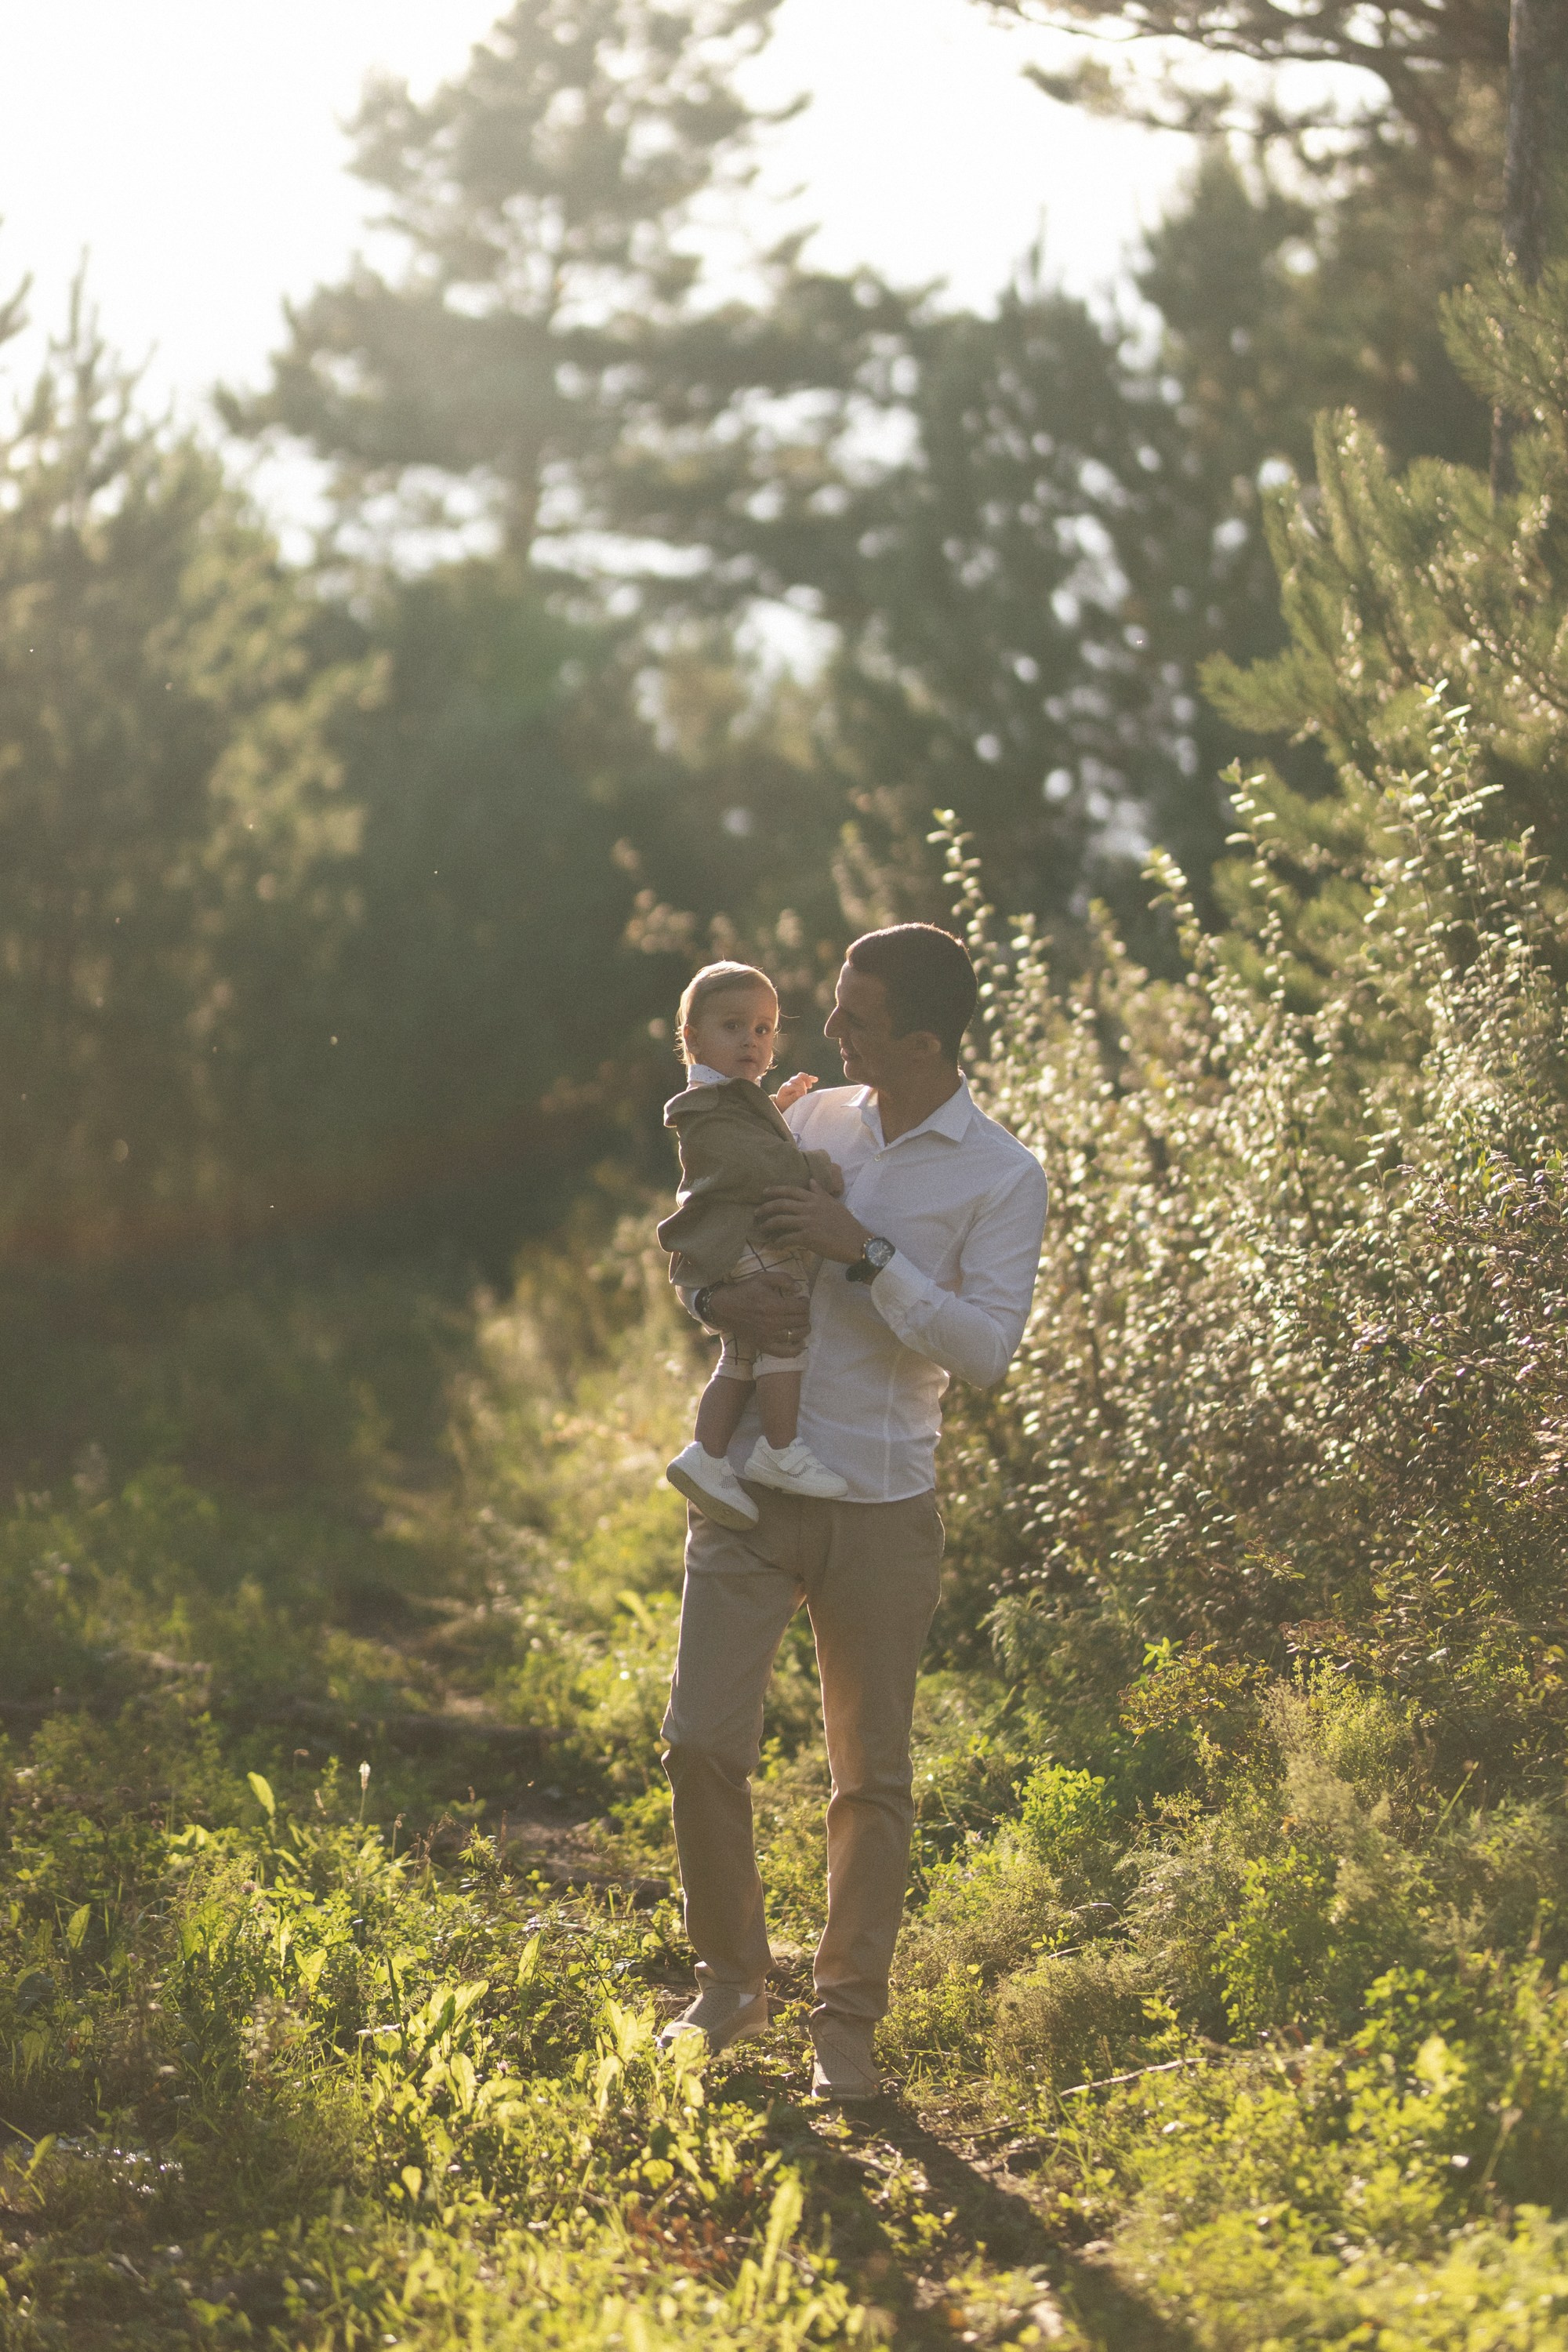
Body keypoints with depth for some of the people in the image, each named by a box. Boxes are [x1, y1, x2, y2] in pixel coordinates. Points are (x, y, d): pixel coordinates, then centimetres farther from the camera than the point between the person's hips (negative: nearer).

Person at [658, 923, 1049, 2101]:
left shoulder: (1004, 1177, -5)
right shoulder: (808, 1121, 6)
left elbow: (986, 1350, -13)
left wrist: (864, 1255, -20)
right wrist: (715, 1296, -8)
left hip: (881, 1504, -3)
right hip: (751, 1479, 3)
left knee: (873, 1774, 5)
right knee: (702, 1741, -3)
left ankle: (848, 2021, 18)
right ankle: (734, 1979, 18)